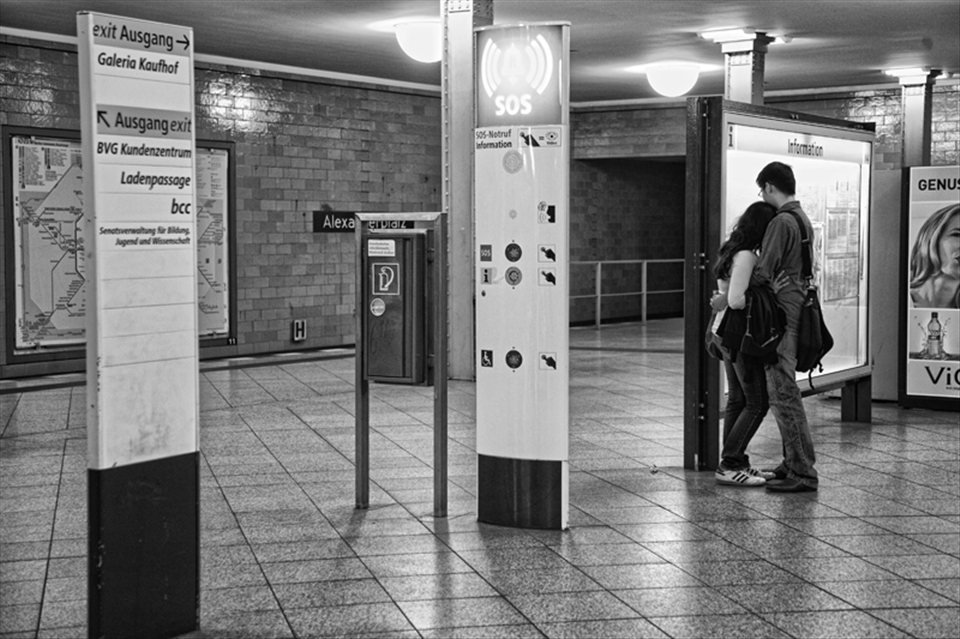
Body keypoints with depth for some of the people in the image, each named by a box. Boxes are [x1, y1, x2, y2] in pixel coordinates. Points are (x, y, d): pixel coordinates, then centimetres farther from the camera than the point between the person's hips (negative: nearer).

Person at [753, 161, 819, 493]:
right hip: (798, 308, 10)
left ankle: (802, 471, -5)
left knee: (782, 391, -7)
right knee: (784, 390, 16)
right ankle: (794, 462, 23)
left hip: (781, 313, -10)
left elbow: (762, 273, -18)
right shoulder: (803, 219, 17)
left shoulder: (781, 222, -15)